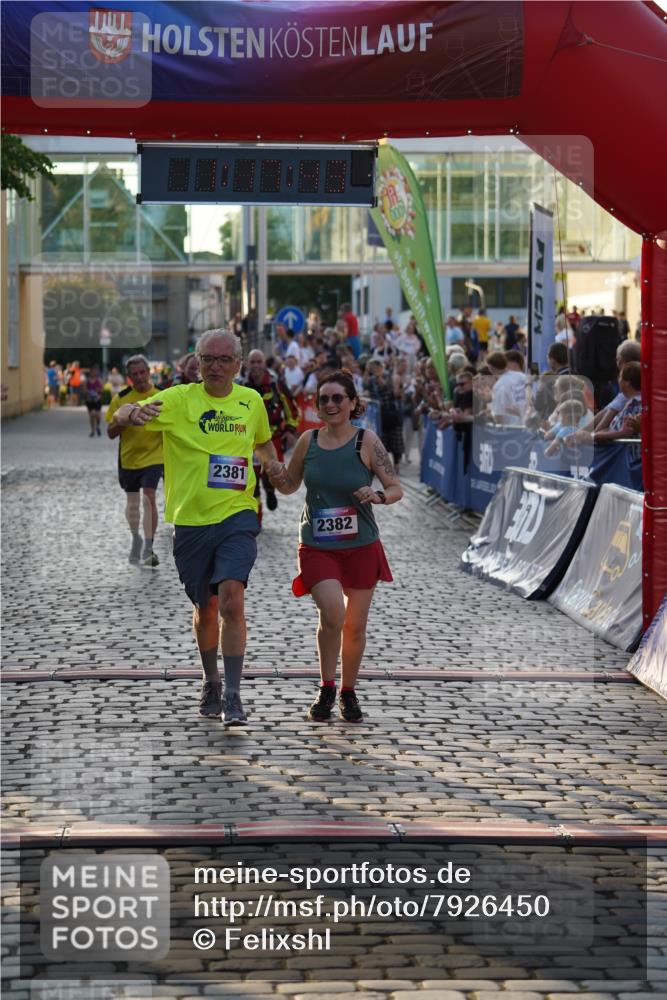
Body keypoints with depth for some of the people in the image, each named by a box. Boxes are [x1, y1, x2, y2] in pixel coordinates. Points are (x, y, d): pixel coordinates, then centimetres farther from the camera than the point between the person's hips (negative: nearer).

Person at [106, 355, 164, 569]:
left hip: (153, 456, -3)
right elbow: (111, 432, 1)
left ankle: (148, 549, -15)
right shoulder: (121, 398, 0)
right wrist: (123, 419, -18)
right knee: (132, 502, 15)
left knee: (149, 498, -17)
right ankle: (136, 540, 37)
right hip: (128, 457, 3)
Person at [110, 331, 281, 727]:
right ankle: (211, 683, 36)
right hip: (190, 520, 0)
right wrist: (134, 413, -39)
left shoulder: (252, 401, 6)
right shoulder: (180, 399, -4)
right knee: (205, 609, 12)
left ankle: (233, 696, -12)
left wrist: (273, 464, 7)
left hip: (237, 516, 0)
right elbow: (122, 416, -15)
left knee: (232, 600, -18)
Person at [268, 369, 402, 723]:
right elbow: (290, 485, 14)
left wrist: (378, 496, -26)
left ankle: (348, 693, 30)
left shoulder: (366, 441, -7)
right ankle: (326, 689, 0)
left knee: (355, 625, 8)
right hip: (316, 547, 0)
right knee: (332, 612, -20)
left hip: (361, 546, 0)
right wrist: (276, 477, -8)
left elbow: (396, 488, -5)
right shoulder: (308, 440, 1)